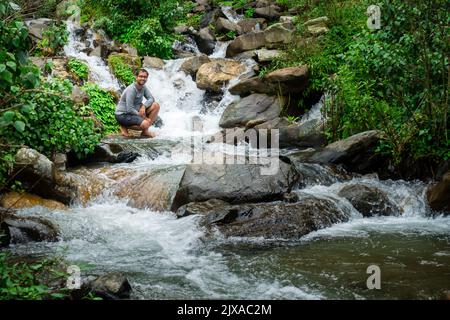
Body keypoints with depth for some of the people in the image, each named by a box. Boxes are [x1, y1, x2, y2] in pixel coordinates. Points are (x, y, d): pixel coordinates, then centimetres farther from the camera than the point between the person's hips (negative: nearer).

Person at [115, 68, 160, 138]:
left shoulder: (143, 87, 3)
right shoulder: (131, 90, -22)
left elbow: (151, 99, 2)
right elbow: (129, 109, -25)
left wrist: (144, 106, -18)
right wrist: (142, 116, -19)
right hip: (123, 115, -9)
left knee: (156, 106, -3)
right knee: (145, 124, -30)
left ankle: (145, 131, 0)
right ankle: (125, 127, -4)